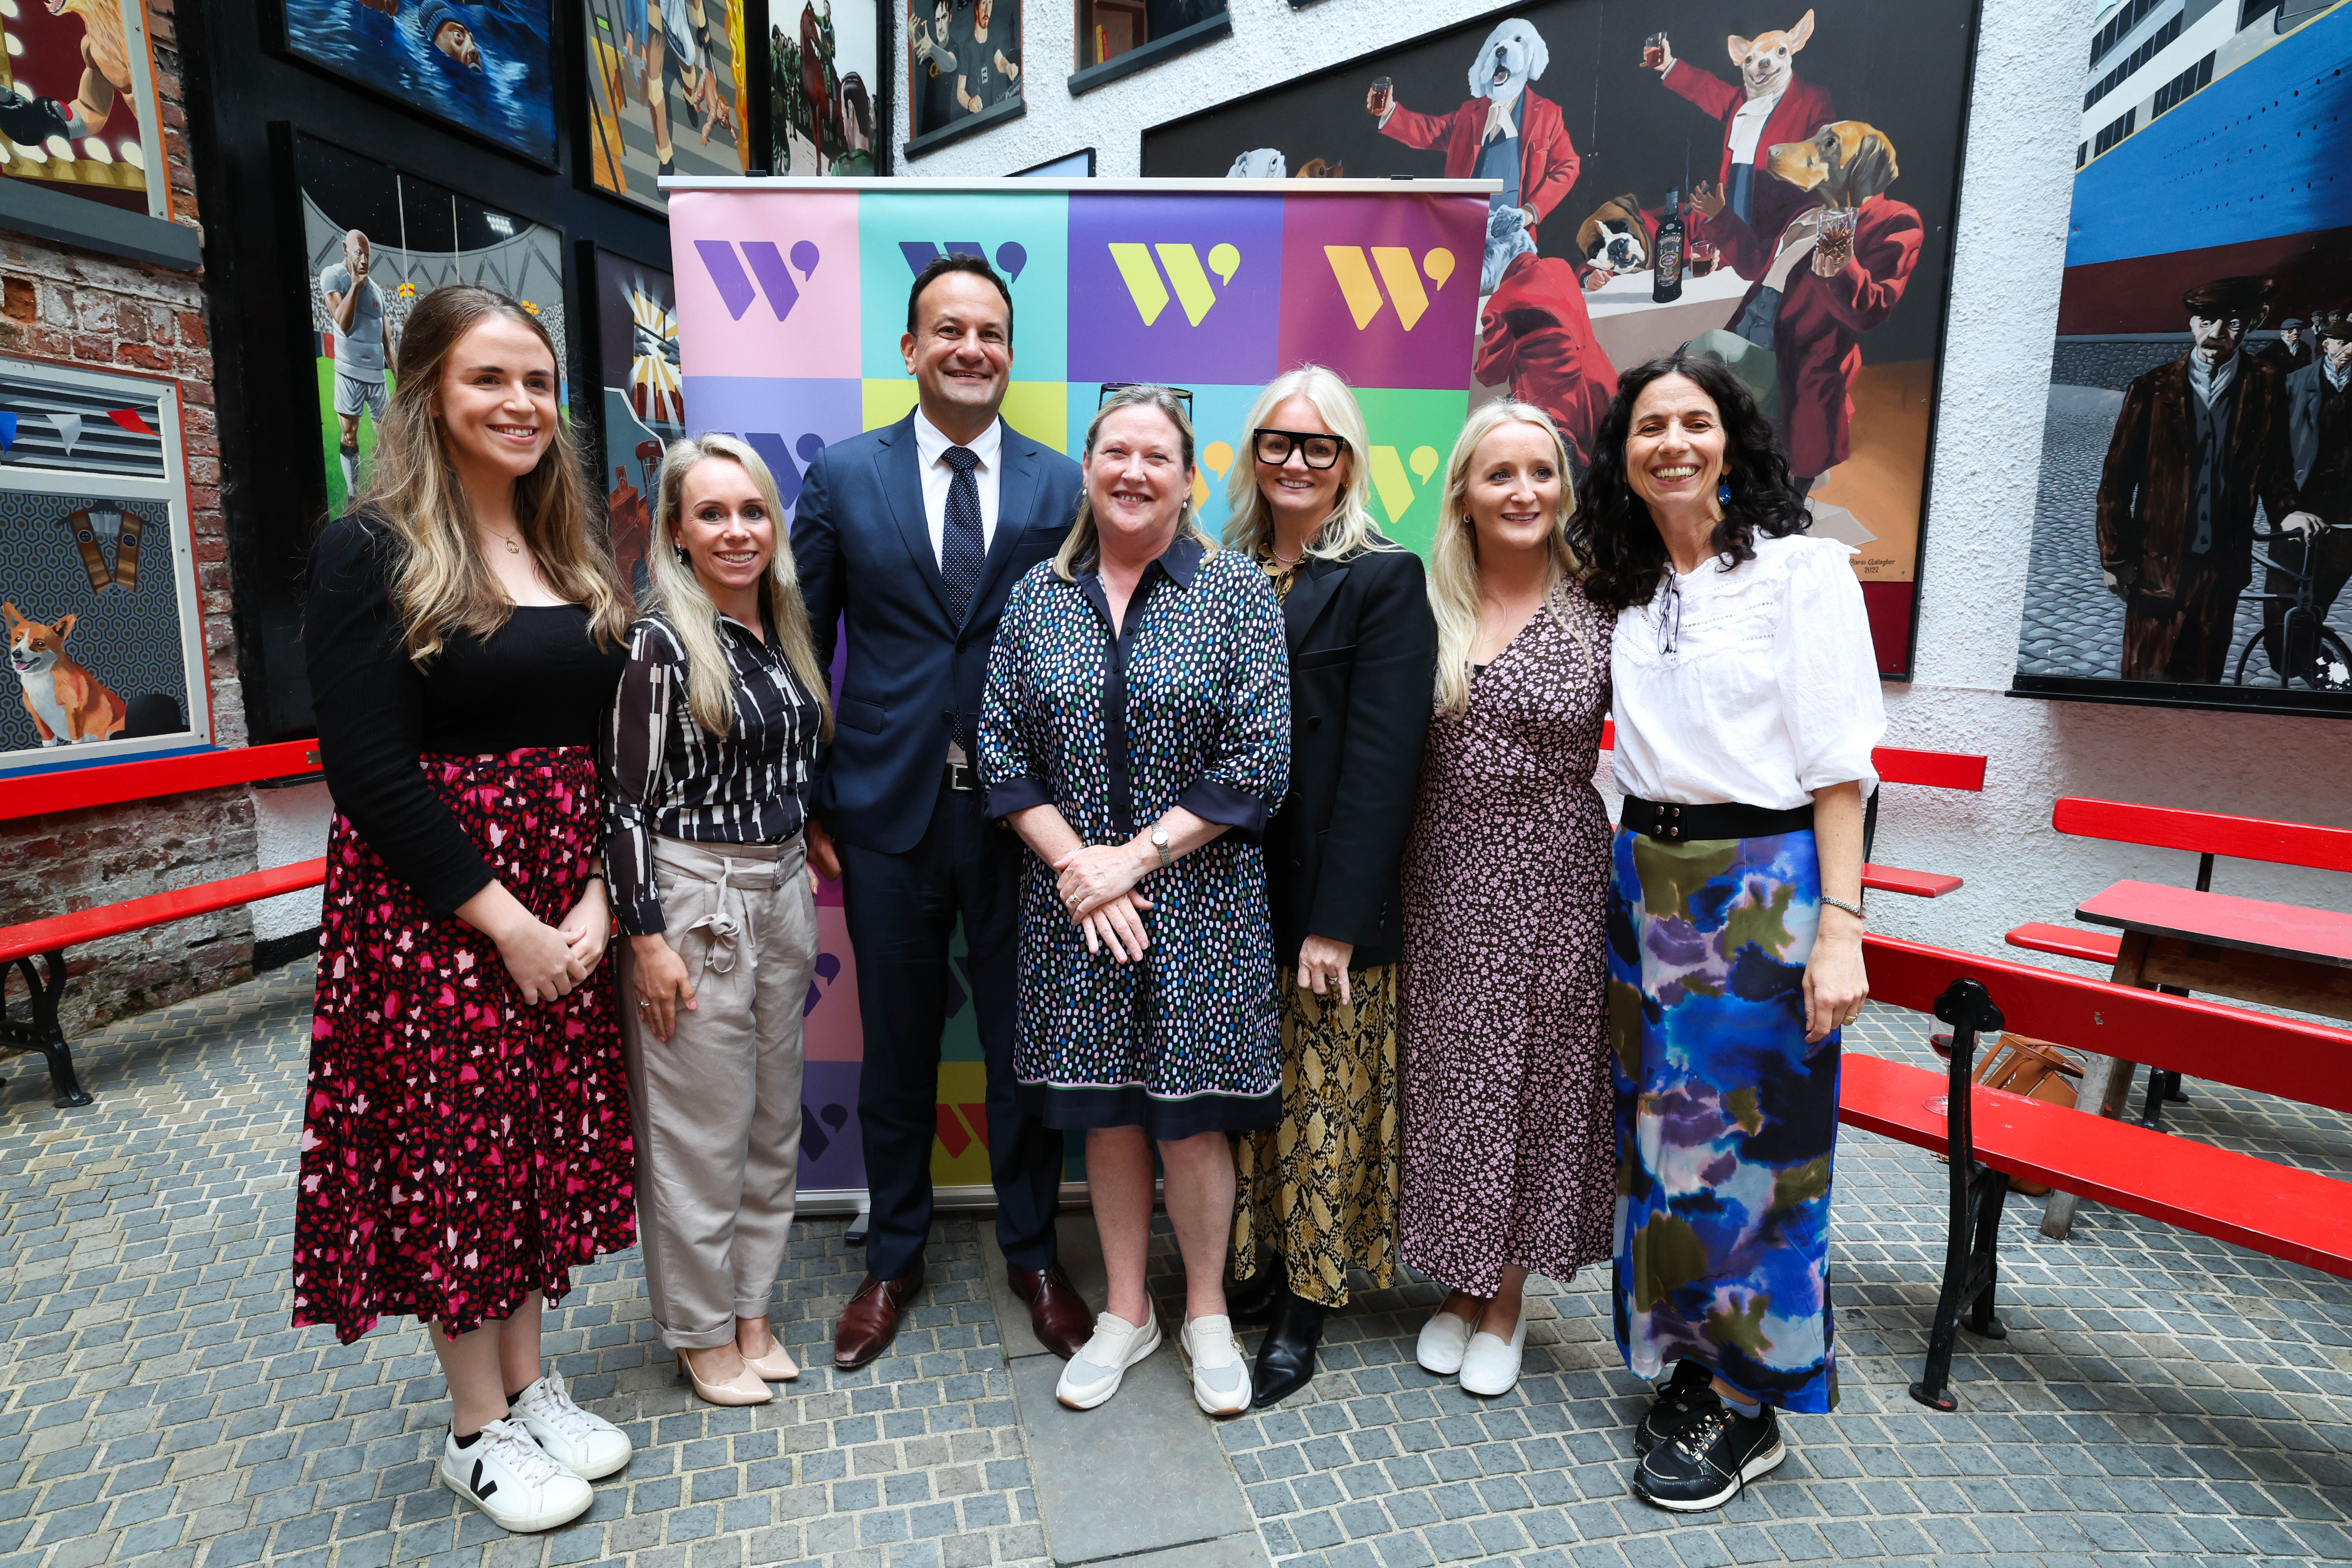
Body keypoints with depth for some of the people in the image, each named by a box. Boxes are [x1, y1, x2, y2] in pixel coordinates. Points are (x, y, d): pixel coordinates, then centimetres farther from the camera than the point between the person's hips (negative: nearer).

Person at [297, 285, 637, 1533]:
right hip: (433, 903, -5)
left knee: (545, 1138, 14)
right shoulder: (371, 553, -8)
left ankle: (530, 1384, 33)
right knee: (452, 1149, 6)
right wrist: (504, 919, -16)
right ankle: (478, 1430, 26)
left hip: (565, 905, 6)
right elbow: (371, 767, -15)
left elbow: (605, 747, 6)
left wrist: (596, 896, -6)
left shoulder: (571, 562, 9)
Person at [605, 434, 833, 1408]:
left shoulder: (782, 632, 8)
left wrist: (804, 868, 13)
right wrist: (648, 939, -15)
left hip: (784, 894, 7)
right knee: (700, 1132, 6)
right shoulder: (660, 643, -13)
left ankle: (751, 1311, 33)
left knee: (774, 1120, 15)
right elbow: (626, 798, -13)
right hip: (694, 900, -7)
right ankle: (703, 1333, 26)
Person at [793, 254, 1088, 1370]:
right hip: (888, 812, 0)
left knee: (1026, 1046, 12)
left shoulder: (1062, 487, 2)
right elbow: (805, 648, 4)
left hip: (1023, 812, 0)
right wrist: (811, 806, 0)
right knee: (895, 1049, 14)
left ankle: (1032, 1254, 34)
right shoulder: (843, 476, 2)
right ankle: (894, 1258, 36)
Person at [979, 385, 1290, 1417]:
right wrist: (1076, 865, -9)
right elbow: (1002, 749, 3)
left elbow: (1258, 760, -10)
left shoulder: (1237, 590, -3)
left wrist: (1138, 857, -13)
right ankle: (1126, 1312, 33)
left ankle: (1207, 1314, 30)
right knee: (1105, 1112, 13)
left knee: (1191, 1117, 6)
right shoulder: (1038, 596, 5)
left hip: (1199, 903, -2)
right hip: (1074, 901, 3)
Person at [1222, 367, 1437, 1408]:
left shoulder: (1384, 581, -5)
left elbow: (1381, 758, -12)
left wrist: (1337, 919, -16)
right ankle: (1263, 1259, 34)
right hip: (1227, 892, 4)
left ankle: (1308, 1304, 26)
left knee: (1323, 1098, 8)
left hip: (1328, 901, -4)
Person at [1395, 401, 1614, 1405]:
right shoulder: (1426, 611, 2)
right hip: (1446, 886, 2)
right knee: (1450, 1085, 11)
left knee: (1537, 1085, 10)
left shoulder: (1599, 614, -3)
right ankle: (1459, 1285, 33)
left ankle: (1507, 1301, 31)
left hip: (1555, 885, -1)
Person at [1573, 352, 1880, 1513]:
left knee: (1746, 1140, 2)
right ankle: (1684, 1364, 30)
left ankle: (1749, 1406, 21)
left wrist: (1840, 926, -15)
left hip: (1762, 884, -5)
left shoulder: (1802, 569, -6)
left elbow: (1838, 761, -10)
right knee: (1659, 1129, 11)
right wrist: (1633, 874, 8)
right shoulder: (1625, 589, 10)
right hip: (1646, 882, 5)